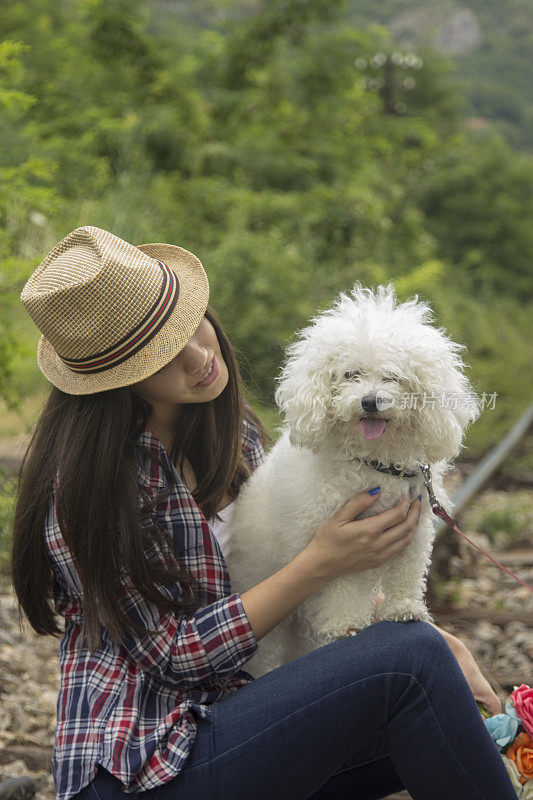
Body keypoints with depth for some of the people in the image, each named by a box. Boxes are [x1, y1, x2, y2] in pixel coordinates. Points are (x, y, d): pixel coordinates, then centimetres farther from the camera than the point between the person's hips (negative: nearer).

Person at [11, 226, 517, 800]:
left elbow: (276, 574, 11)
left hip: (230, 713, 7)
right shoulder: (88, 479, -17)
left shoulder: (232, 430, 6)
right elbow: (175, 654, -15)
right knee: (407, 662, -21)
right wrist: (322, 562, -17)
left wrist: (430, 639, -1)